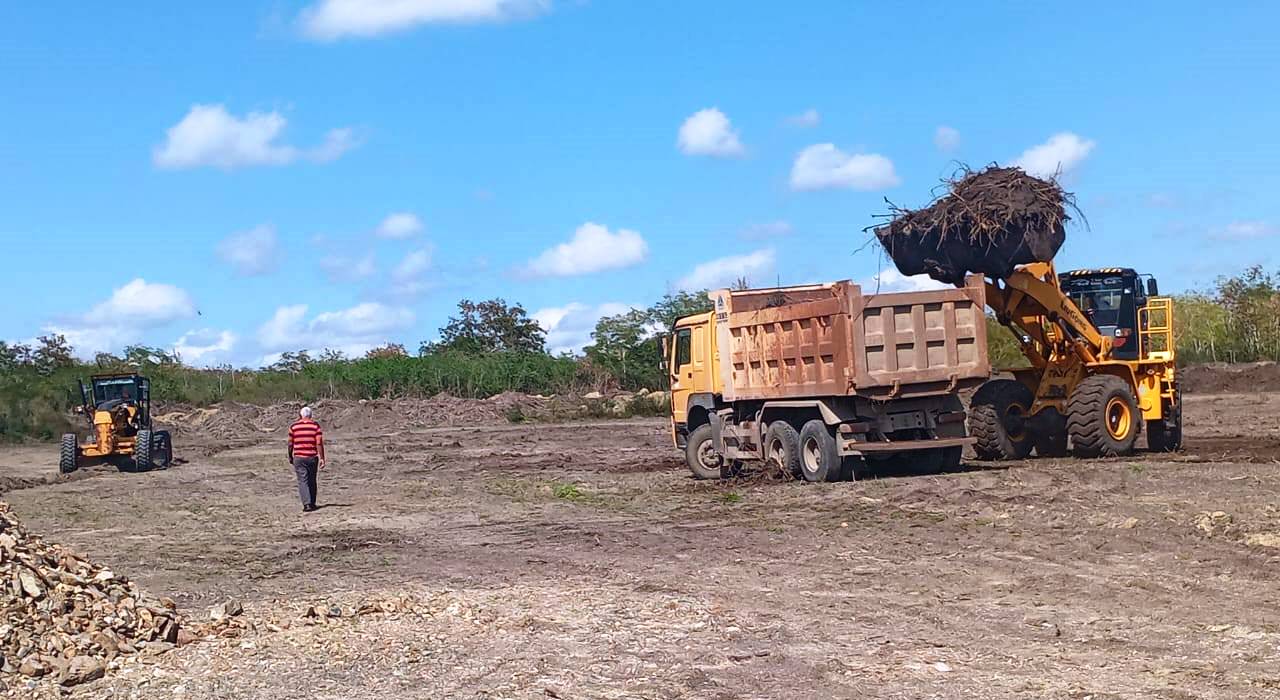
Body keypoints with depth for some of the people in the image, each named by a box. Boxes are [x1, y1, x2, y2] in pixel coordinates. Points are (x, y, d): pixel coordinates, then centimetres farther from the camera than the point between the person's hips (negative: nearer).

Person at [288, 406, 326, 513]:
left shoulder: (293, 426, 0)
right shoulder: (315, 426, -1)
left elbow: (290, 444, 4)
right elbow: (319, 443, -7)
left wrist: (290, 457, 18)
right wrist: (322, 458, -5)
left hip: (299, 457, -1)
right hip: (312, 457, 1)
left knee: (302, 481, -2)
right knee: (312, 481, 14)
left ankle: (307, 504, -14)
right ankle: (312, 503, 22)